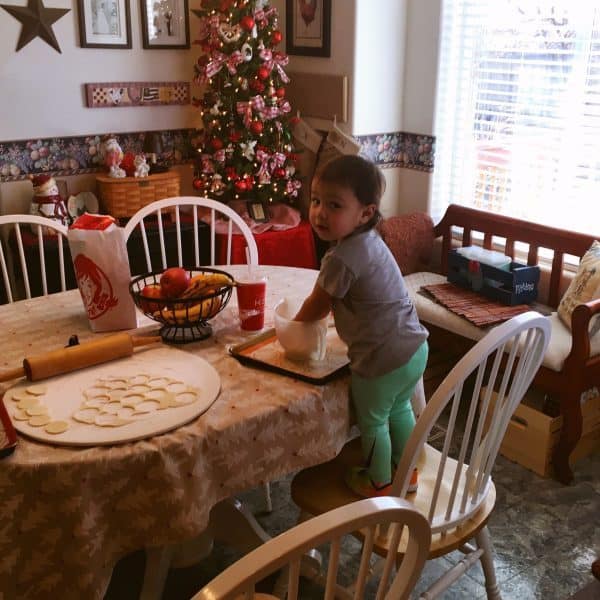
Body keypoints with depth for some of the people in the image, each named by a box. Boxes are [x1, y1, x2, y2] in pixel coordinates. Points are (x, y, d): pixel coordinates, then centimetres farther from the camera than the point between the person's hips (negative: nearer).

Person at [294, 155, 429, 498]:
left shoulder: (341, 258, -24)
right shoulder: (371, 240, 4)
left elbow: (316, 308, -8)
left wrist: (293, 324, 11)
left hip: (383, 360, -9)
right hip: (414, 348, 9)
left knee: (372, 422, 17)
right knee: (400, 410, 30)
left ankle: (380, 483, 38)